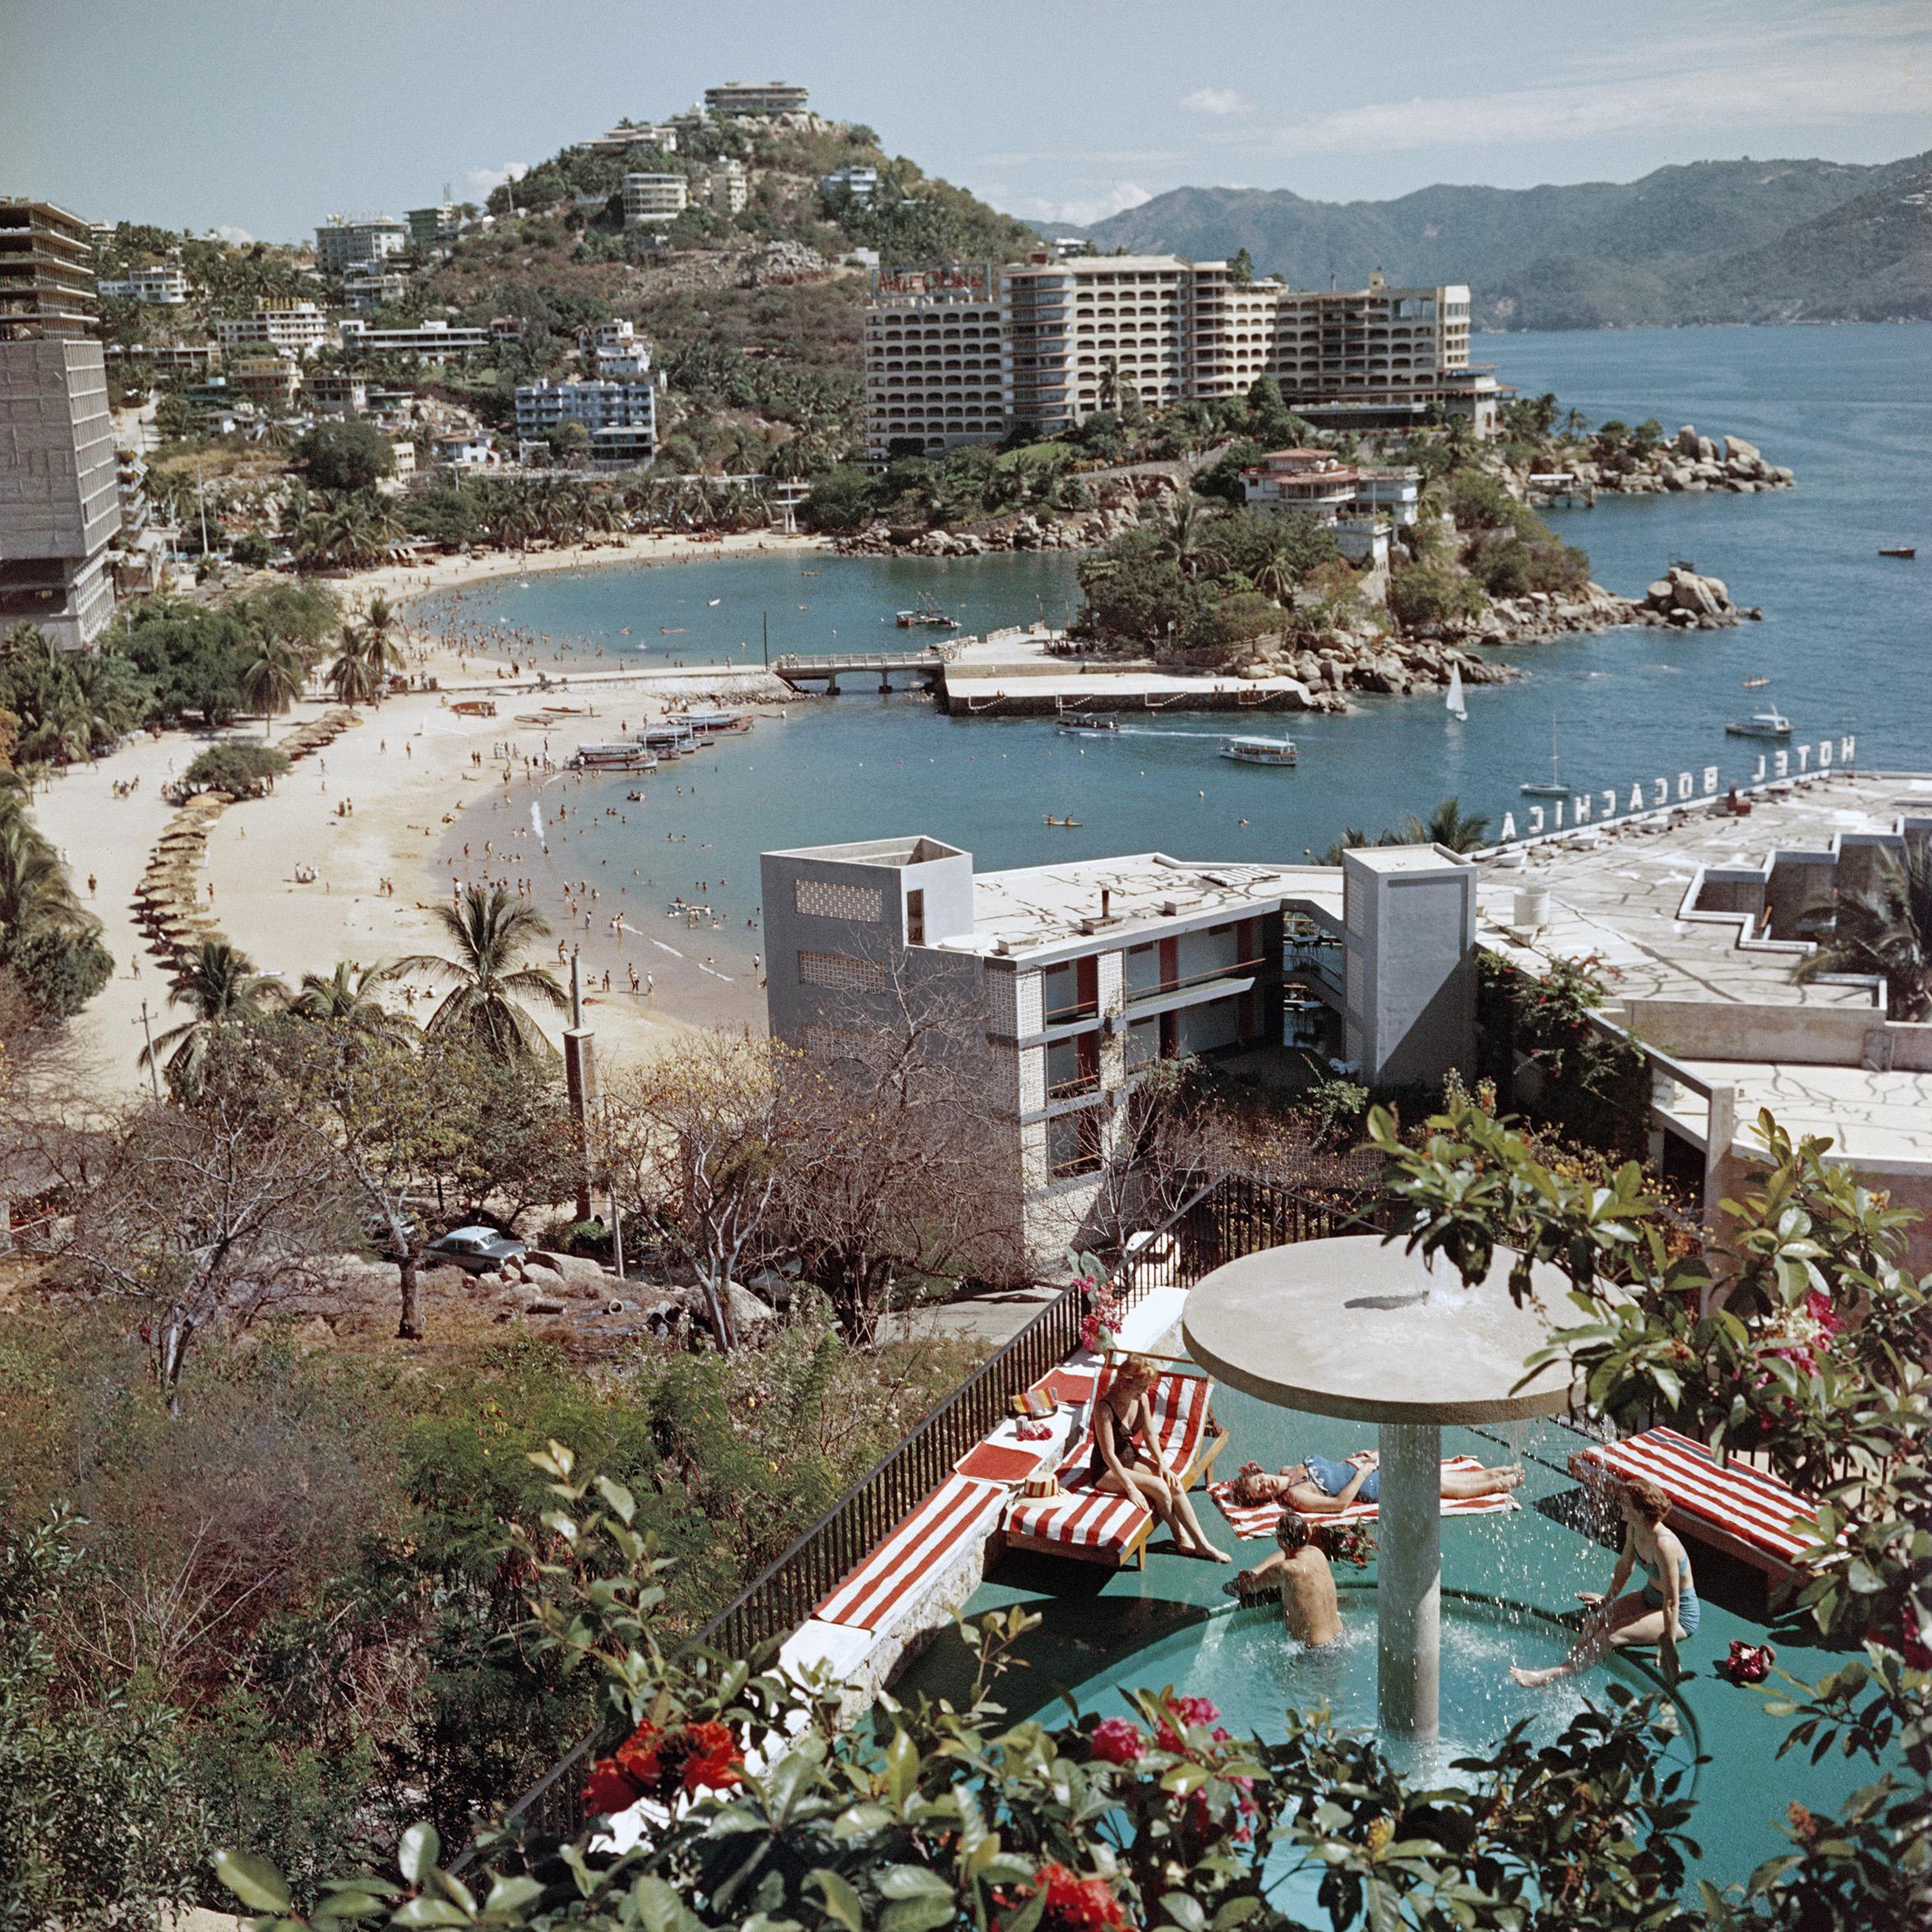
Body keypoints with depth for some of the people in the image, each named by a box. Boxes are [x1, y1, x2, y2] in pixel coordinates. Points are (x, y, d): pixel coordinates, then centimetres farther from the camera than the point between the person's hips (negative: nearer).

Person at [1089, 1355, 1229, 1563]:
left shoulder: (1141, 1399, -6)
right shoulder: (1105, 1408, -29)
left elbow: (1150, 1434, 7)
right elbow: (1108, 1455, -28)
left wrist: (1162, 1464, -6)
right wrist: (1131, 1488, -29)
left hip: (1131, 1459, 7)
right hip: (1106, 1470, -7)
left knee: (1175, 1483, -15)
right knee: (1159, 1487, -23)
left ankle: (1201, 1543, -11)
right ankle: (1179, 1534, 1)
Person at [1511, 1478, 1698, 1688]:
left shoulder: (1663, 1545, -34)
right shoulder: (1633, 1529, -7)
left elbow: (1672, 1601, -30)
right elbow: (1625, 1566, 12)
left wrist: (1668, 1649, -27)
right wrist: (1608, 1600, 22)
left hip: (1681, 1616, -8)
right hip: (1650, 1598, 8)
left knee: (1613, 1634, -22)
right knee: (1596, 1618, -11)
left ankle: (1554, 1675, -22)